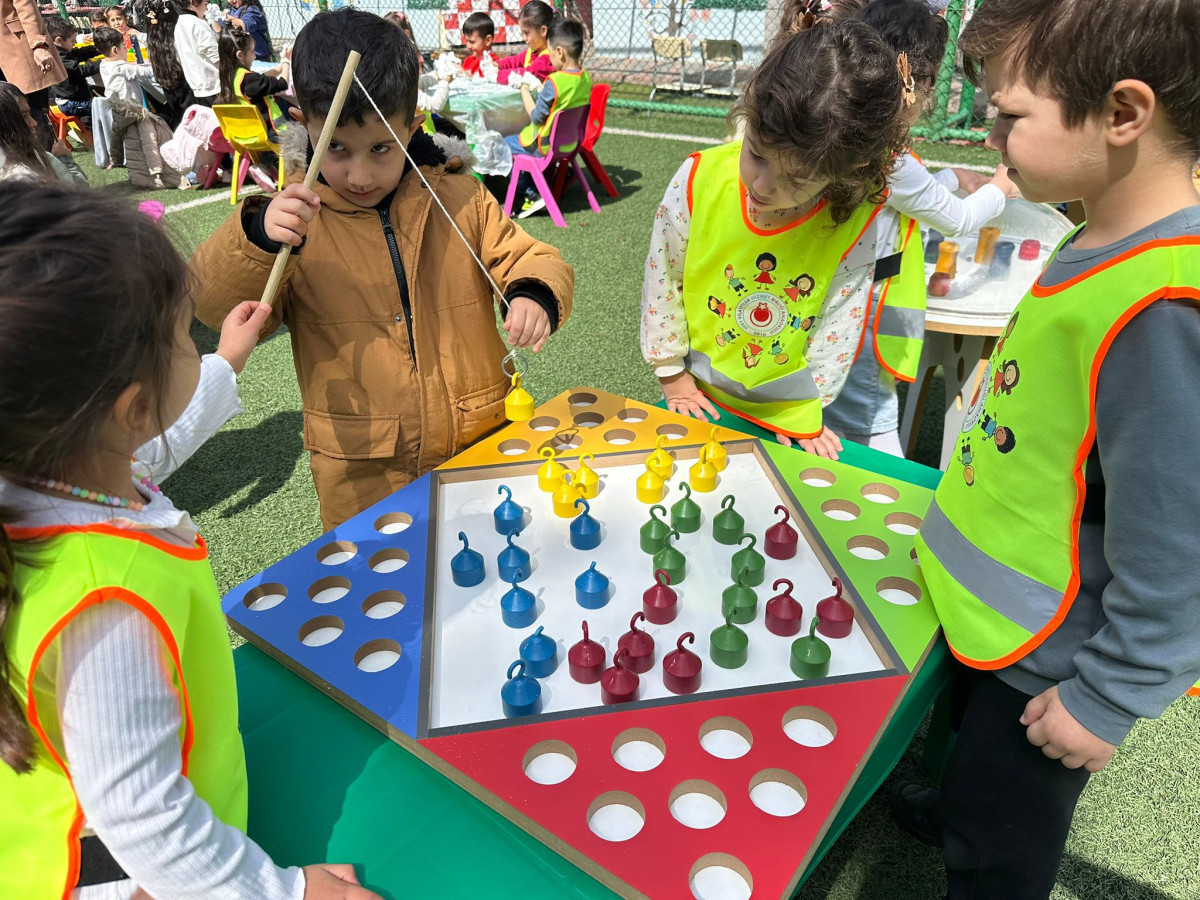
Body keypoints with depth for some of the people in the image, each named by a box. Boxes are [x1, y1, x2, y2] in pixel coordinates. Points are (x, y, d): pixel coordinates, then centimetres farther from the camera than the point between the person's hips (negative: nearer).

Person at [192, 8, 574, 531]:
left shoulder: (460, 199, -2)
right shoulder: (294, 215, -5)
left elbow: (531, 260, 3)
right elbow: (214, 303, -10)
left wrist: (534, 296, -21)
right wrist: (258, 238, -30)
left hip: (480, 450, 2)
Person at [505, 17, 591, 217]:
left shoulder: (555, 82, -26)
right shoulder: (585, 78, -3)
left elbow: (536, 117, -18)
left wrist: (525, 91, -5)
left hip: (546, 146, -8)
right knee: (518, 138, 30)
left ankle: (532, 194, 12)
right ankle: (533, 193, 24)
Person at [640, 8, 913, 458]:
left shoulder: (857, 223, -23)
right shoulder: (699, 180, -23)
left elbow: (841, 322, -11)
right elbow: (662, 279, -10)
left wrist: (805, 416, -5)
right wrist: (672, 372, -2)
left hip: (788, 411, -1)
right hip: (700, 398, 1)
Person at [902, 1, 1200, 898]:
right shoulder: (1105, 240, -4)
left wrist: (1111, 699, -17)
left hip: (1050, 651, -8)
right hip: (991, 610, 8)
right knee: (975, 758, 35)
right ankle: (956, 811, 63)